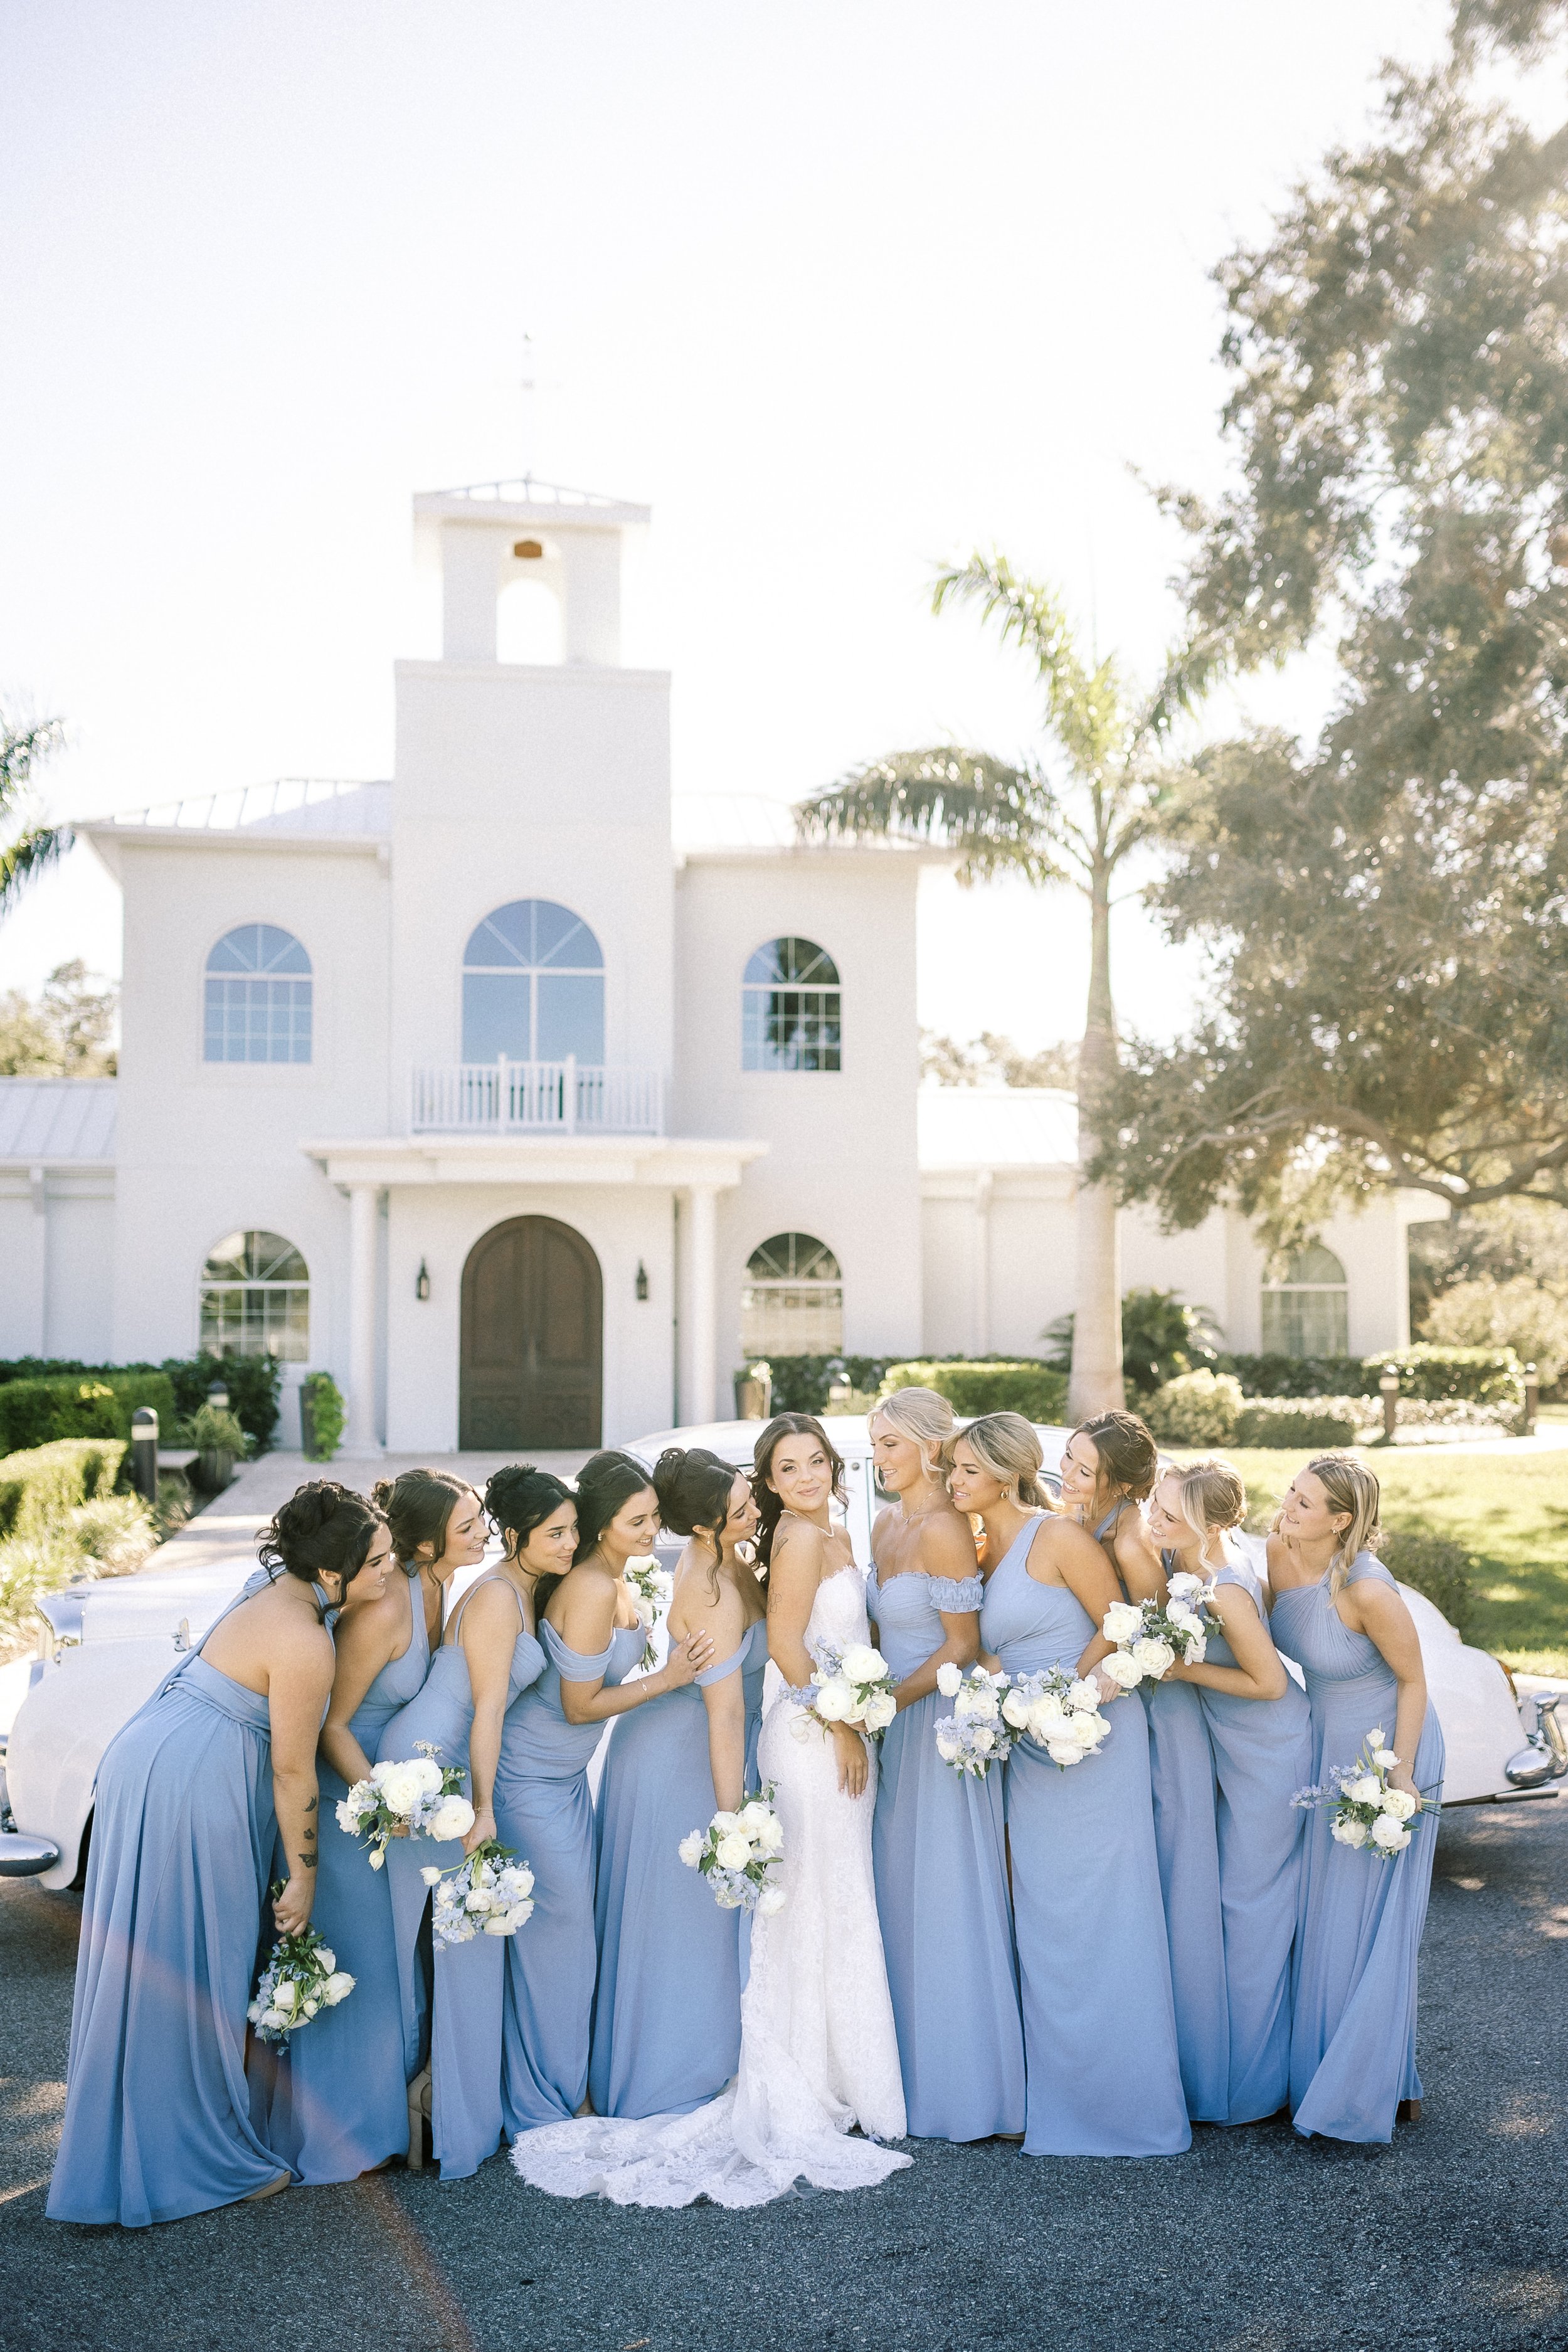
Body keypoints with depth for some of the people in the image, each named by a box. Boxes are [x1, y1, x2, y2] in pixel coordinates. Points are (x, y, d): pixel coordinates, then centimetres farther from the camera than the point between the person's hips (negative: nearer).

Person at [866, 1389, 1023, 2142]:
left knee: (948, 1903, 2)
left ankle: (962, 2087, 17)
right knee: (899, 1898, 14)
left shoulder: (943, 1529, -17)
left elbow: (962, 1645, -16)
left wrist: (887, 1700, -15)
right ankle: (912, 2072, 27)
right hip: (899, 1724, 8)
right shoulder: (886, 1524, 8)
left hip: (943, 1723, -8)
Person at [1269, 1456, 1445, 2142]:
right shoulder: (1279, 1552, -10)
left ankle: (1369, 2089, 20)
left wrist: (1400, 1773, -17)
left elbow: (1413, 1679, -18)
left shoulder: (1367, 1589, -30)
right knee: (1317, 1913, 15)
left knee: (1368, 1919, 3)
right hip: (1326, 1745, 7)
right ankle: (1315, 2068, 30)